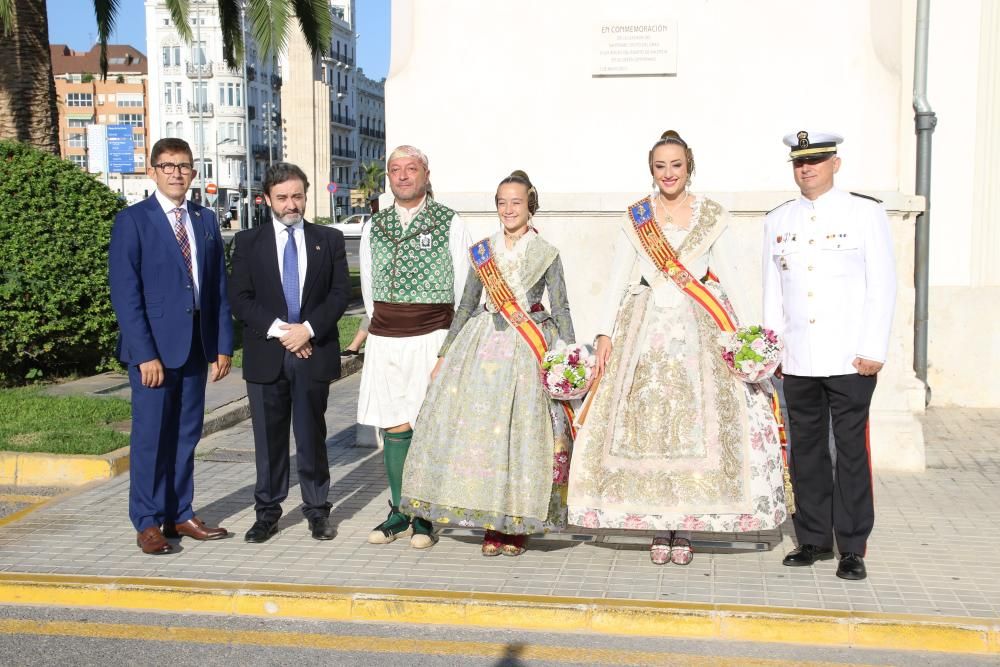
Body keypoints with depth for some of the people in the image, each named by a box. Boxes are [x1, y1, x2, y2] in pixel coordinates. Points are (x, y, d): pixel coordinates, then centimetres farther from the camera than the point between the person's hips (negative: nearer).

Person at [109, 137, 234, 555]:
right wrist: (145, 354, -16)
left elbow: (219, 287, 11)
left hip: (196, 347, 5)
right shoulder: (132, 221, -4)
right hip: (153, 348, -5)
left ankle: (180, 516, 21)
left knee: (186, 435, 11)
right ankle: (147, 523, 11)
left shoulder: (205, 221, 11)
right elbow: (125, 294, -9)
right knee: (150, 437, 1)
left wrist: (223, 345, 4)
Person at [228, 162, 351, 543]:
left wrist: (308, 328, -12)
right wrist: (278, 329, -12)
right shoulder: (248, 243, 7)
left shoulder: (329, 240, 8)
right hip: (266, 354, 0)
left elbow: (340, 293, 2)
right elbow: (239, 298, 0)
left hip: (314, 352, 0)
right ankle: (267, 512, 15)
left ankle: (317, 510, 16)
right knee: (269, 437, 5)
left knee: (312, 435, 5)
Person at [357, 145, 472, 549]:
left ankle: (424, 517, 6)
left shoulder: (450, 224, 0)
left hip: (432, 338, -3)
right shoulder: (374, 228, 11)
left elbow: (464, 288, 3)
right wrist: (384, 328, 15)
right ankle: (398, 513, 15)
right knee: (394, 428, 5)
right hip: (384, 341, 3)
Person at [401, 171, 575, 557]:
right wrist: (445, 354, 13)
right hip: (485, 345, 3)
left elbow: (561, 309, 3)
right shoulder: (482, 251, 11)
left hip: (531, 347, -2)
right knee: (479, 429, -3)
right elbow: (466, 305, 14)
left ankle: (516, 525, 8)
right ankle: (491, 525, 8)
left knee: (523, 432, -4)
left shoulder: (547, 254, 4)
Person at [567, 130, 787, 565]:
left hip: (699, 329, -1)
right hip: (645, 328, 1)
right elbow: (618, 278, 8)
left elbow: (731, 277, 3)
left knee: (695, 423, -5)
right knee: (646, 423, -3)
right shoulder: (634, 218, 9)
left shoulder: (712, 217, 6)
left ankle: (685, 528, 4)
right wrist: (605, 333, 0)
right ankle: (659, 527, 7)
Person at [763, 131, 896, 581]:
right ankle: (814, 539, 19)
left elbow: (883, 285, -1)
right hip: (798, 361, 4)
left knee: (852, 450, -1)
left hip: (850, 358, -4)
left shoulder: (866, 213, 2)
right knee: (806, 450, 8)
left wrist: (874, 349, -8)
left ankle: (852, 548, 7)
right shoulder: (777, 221, 12)